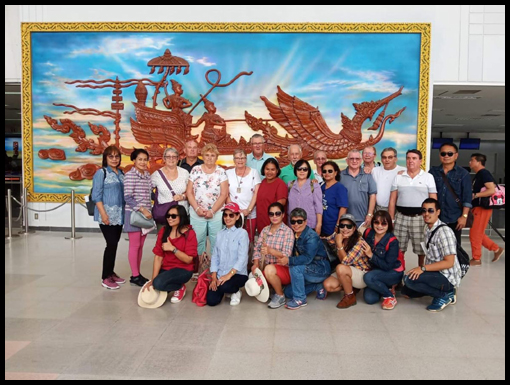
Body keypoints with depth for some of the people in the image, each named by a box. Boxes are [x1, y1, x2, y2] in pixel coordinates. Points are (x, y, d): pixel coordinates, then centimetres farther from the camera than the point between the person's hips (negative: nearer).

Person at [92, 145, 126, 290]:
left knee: (114, 244, 11)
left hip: (119, 215, 6)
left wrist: (125, 212, 9)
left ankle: (111, 273, 24)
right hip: (107, 215, -6)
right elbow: (96, 196, -10)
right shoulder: (101, 173, -4)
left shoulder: (121, 173, 13)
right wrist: (103, 214, -17)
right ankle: (105, 277, 4)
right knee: (111, 244, -7)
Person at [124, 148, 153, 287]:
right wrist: (142, 209, -18)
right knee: (134, 245, 0)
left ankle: (138, 273, 20)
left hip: (146, 214, 7)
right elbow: (127, 197, -16)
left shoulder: (148, 175, 10)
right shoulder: (130, 175, -11)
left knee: (140, 245, 11)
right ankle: (135, 276, 8)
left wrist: (148, 210, 9)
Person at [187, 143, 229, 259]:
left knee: (216, 242, 1)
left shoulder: (221, 172, 1)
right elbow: (189, 192, 2)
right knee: (198, 241, 7)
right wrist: (197, 208, -10)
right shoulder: (195, 170, 4)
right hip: (197, 214, 1)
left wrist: (212, 211, -12)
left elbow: (224, 194, -5)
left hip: (216, 213, -1)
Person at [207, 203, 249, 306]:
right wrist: (214, 277, -5)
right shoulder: (220, 234, 9)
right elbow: (215, 256, 6)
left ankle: (236, 291, 3)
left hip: (238, 274, -4)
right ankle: (222, 290, 23)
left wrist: (229, 275, -23)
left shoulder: (242, 233, -7)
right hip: (220, 274, 5)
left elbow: (242, 258, -15)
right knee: (211, 301, -11)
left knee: (224, 286, -33)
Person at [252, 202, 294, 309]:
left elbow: (287, 255, -19)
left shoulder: (288, 231, -9)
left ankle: (280, 296, -8)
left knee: (269, 269, -34)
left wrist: (270, 250, -33)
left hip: (284, 269, -6)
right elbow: (257, 248, 4)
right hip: (266, 267, 6)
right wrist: (256, 263, -13)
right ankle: (277, 287, 13)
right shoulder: (265, 230, 8)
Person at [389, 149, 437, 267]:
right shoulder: (398, 177, 9)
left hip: (420, 218, -2)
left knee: (421, 249, 4)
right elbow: (392, 200, 9)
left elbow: (434, 200, 2)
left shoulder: (428, 177, 3)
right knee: (398, 249, 6)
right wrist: (390, 220, 4)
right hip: (401, 217, 2)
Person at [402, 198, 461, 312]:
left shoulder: (444, 231, -22)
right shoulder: (427, 229, 5)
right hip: (436, 273, 9)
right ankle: (442, 290, 15)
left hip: (447, 277, -9)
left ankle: (445, 294, -8)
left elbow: (449, 263, -25)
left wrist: (423, 268, -28)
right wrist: (422, 269, 2)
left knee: (410, 279, -27)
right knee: (406, 291, 13)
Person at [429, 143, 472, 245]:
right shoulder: (433, 172, 6)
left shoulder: (463, 173, 0)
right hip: (435, 217, 2)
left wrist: (464, 216, -10)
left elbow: (467, 197, -3)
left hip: (454, 218, -2)